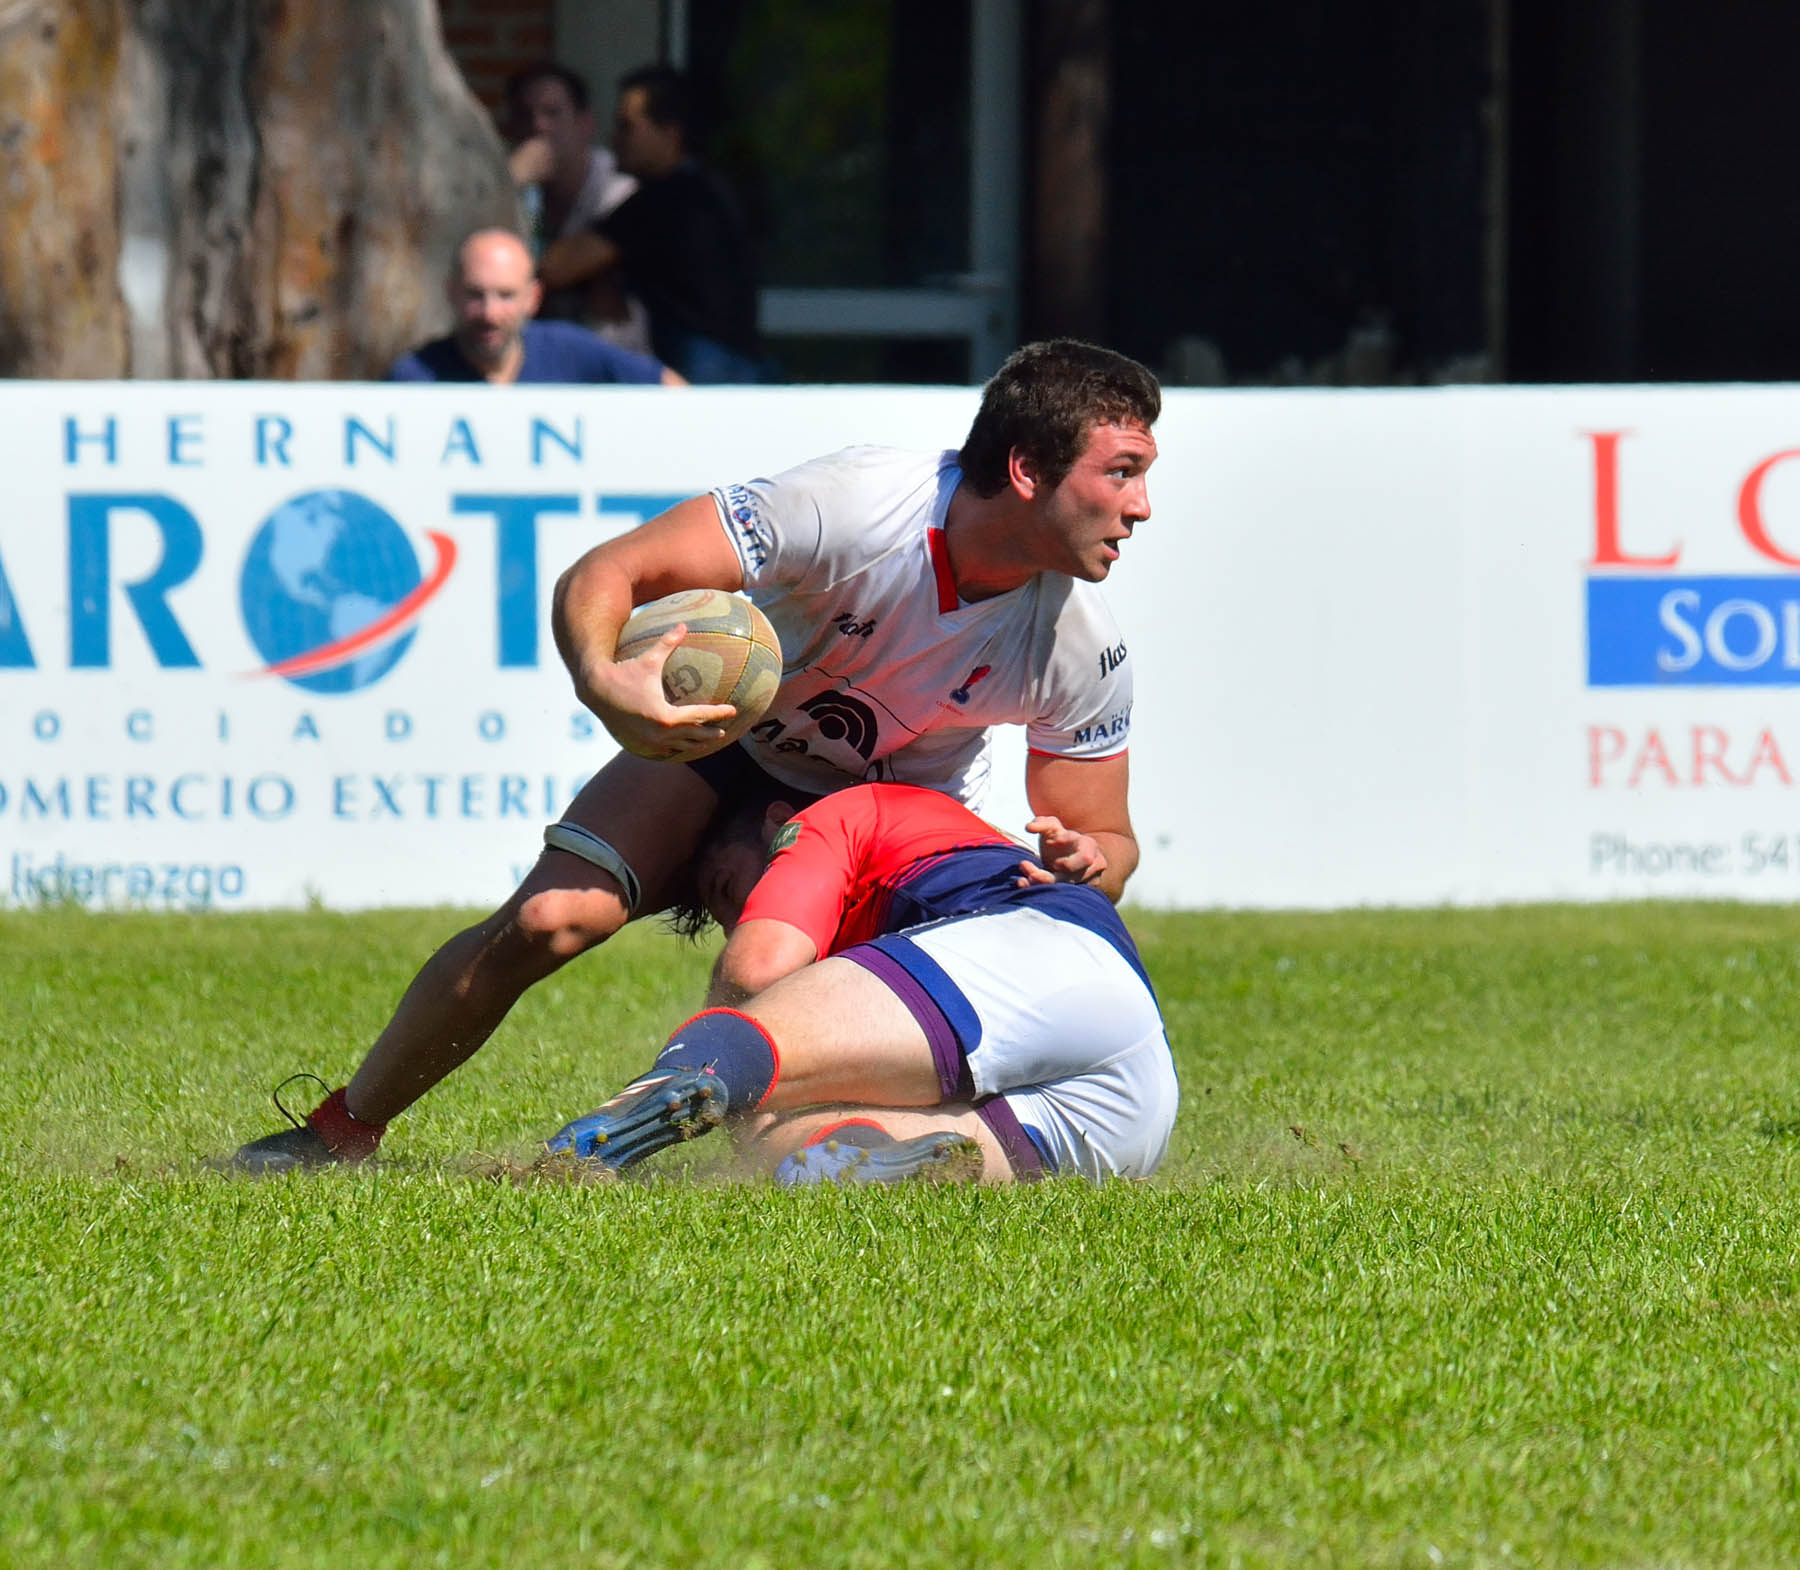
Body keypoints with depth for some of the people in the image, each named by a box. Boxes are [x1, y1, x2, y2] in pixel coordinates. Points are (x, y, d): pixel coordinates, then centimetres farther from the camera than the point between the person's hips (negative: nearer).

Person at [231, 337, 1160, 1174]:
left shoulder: (1082, 654, -25)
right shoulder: (851, 506, -35)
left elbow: (1105, 841, -10)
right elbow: (603, 576, -32)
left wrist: (1081, 863, -36)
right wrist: (603, 683, -54)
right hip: (728, 741, -2)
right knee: (546, 921, -20)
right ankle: (342, 1129, 0)